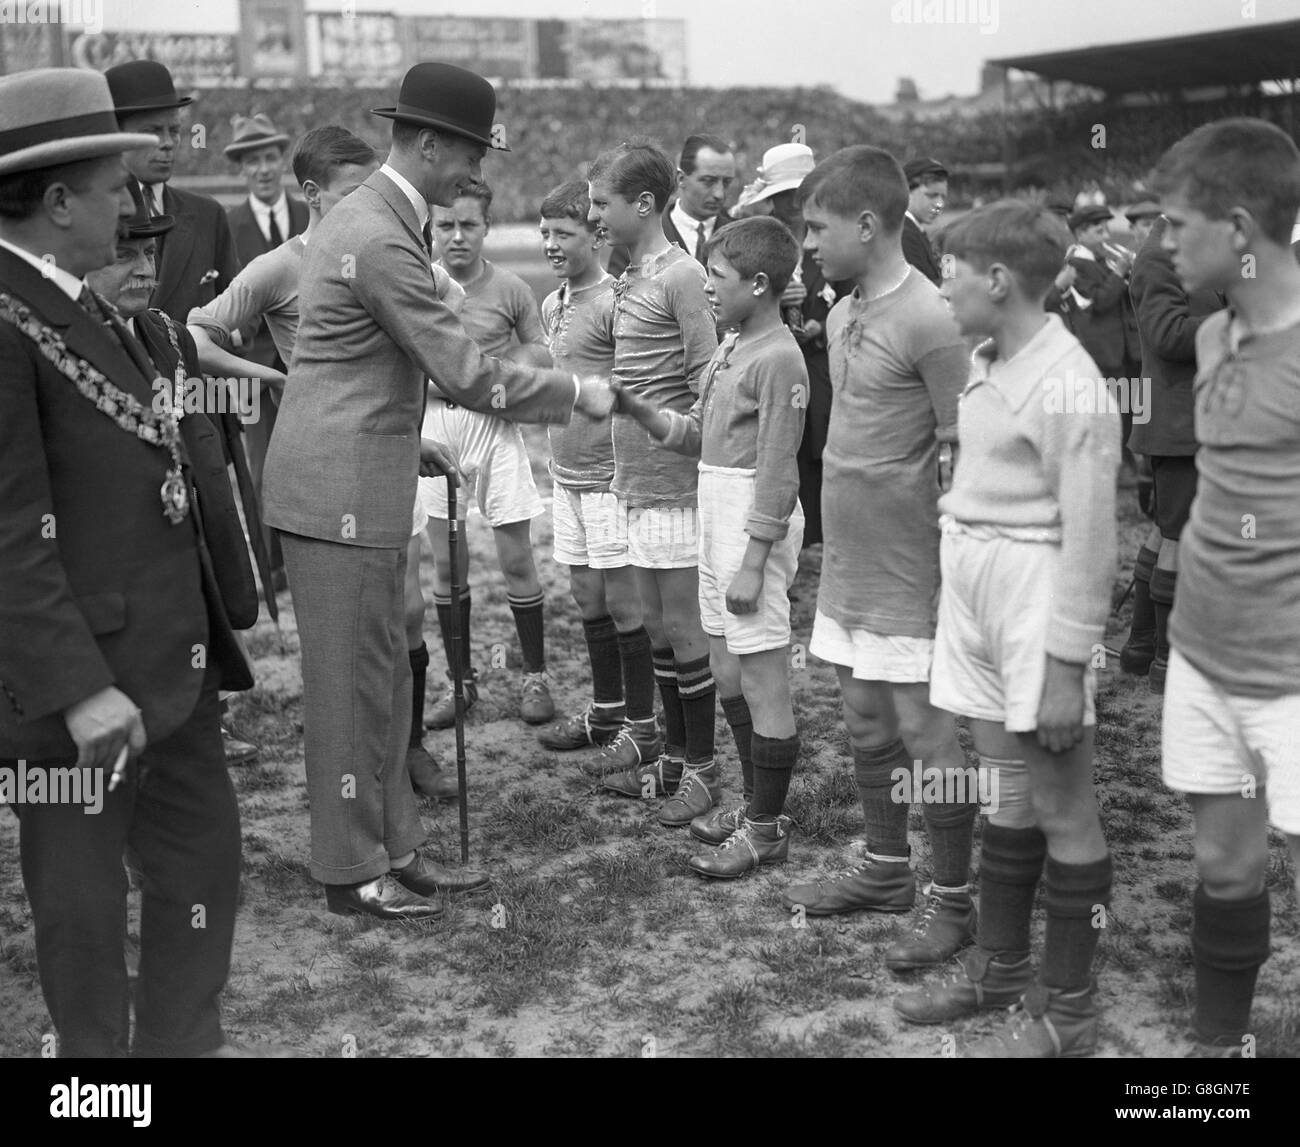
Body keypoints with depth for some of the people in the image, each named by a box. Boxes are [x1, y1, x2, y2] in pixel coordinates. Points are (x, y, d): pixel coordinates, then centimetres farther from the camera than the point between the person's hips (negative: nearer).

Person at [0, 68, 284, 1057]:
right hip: (84, 673, -9)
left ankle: (185, 1038, 36)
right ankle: (101, 1052, 29)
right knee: (83, 892, 10)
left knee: (204, 853, 19)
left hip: (169, 659, 9)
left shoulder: (82, 305, 11)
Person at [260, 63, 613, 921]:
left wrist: (406, 439, 18)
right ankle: (351, 871, 14)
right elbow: (467, 374, -20)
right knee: (353, 682, 1)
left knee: (385, 677, 15)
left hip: (359, 477, 10)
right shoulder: (382, 240, -20)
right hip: (341, 489, -10)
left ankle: (394, 847, 25)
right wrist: (576, 392, -9)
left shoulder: (369, 217, 13)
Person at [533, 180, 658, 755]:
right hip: (566, 474, 8)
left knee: (623, 600, 0)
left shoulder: (613, 302, -14)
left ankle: (641, 724, 12)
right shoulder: (552, 304, 12)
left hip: (610, 475, -8)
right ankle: (605, 709, 28)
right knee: (586, 595, 15)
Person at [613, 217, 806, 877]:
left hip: (755, 528, -10)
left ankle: (768, 828, 10)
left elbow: (776, 474, -18)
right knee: (727, 671, 17)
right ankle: (755, 802, 31)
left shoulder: (778, 359, -15)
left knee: (762, 682, -1)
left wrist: (752, 564, -18)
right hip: (717, 517, 10)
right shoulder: (731, 348, 13)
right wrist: (639, 410, 2)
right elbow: (698, 435, 15)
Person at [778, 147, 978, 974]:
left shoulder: (928, 320, -17)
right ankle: (887, 871, 33)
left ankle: (955, 900, 18)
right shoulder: (843, 313, 9)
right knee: (867, 728, 17)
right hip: (848, 565, 8)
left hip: (908, 574, -8)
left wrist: (955, 573, -14)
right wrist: (838, 544, 17)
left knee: (926, 738, 2)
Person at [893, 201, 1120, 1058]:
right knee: (1007, 794, 19)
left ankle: (1067, 1012, 18)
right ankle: (999, 967, 34)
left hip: (1036, 593, -8)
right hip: (974, 586, 8)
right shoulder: (988, 364, 8)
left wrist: (1066, 665, -17)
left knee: (1063, 813, 4)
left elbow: (1088, 537, -18)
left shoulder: (1066, 385, -17)